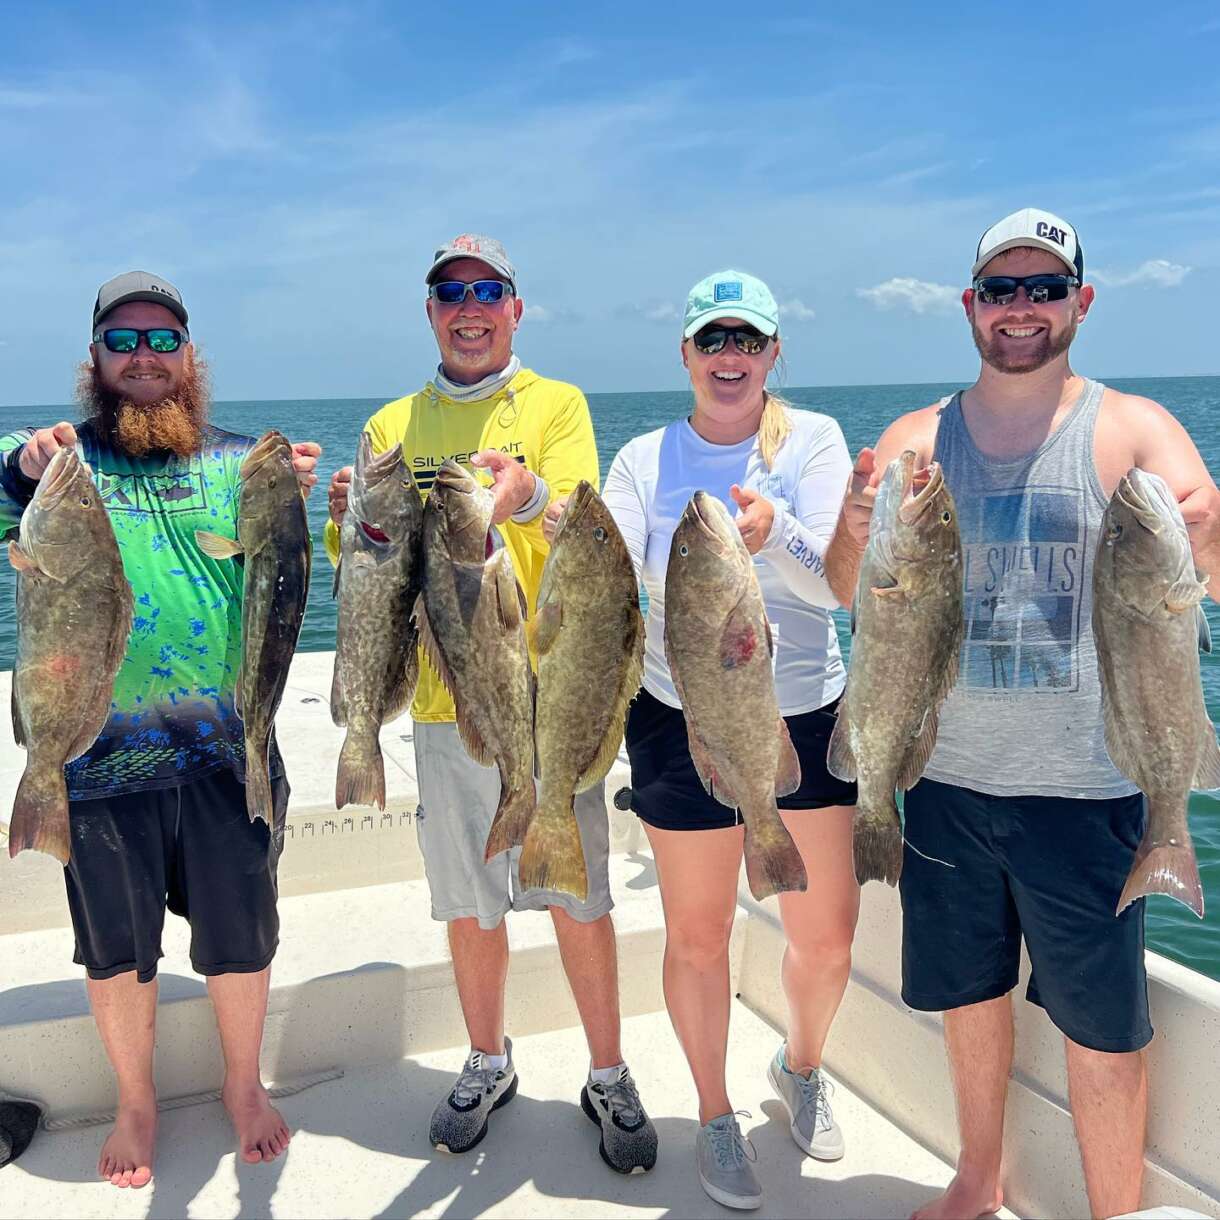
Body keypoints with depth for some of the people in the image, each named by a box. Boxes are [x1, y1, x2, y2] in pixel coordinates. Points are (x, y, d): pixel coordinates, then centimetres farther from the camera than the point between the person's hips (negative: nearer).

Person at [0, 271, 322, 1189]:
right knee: (117, 948, 15)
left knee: (239, 940, 13)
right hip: (102, 757, 0)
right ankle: (136, 1102, 38)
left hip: (229, 750, 1)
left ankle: (245, 1085, 38)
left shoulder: (240, 460, 3)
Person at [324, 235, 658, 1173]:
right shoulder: (391, 426, 10)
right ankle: (488, 1065, 34)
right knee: (468, 903, 13)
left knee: (578, 899, 5)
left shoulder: (557, 404, 2)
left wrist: (528, 499, -35)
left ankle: (609, 1078, 24)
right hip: (444, 703, 3)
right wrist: (352, 523, -18)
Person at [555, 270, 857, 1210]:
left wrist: (772, 532, -35)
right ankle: (716, 1120, 33)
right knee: (697, 939, 9)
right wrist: (540, 508, -28)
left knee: (827, 936, 7)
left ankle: (802, 1068, 40)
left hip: (808, 717, 1)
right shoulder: (645, 460, 0)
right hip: (685, 723, 0)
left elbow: (831, 585, -15)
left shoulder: (813, 441, -2)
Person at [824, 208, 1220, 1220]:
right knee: (969, 991, 17)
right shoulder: (916, 440, 4)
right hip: (949, 777, 3)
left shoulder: (1133, 431, -4)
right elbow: (856, 594, -1)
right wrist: (855, 532, -23)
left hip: (1085, 786, -3)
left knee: (1104, 1028, 6)